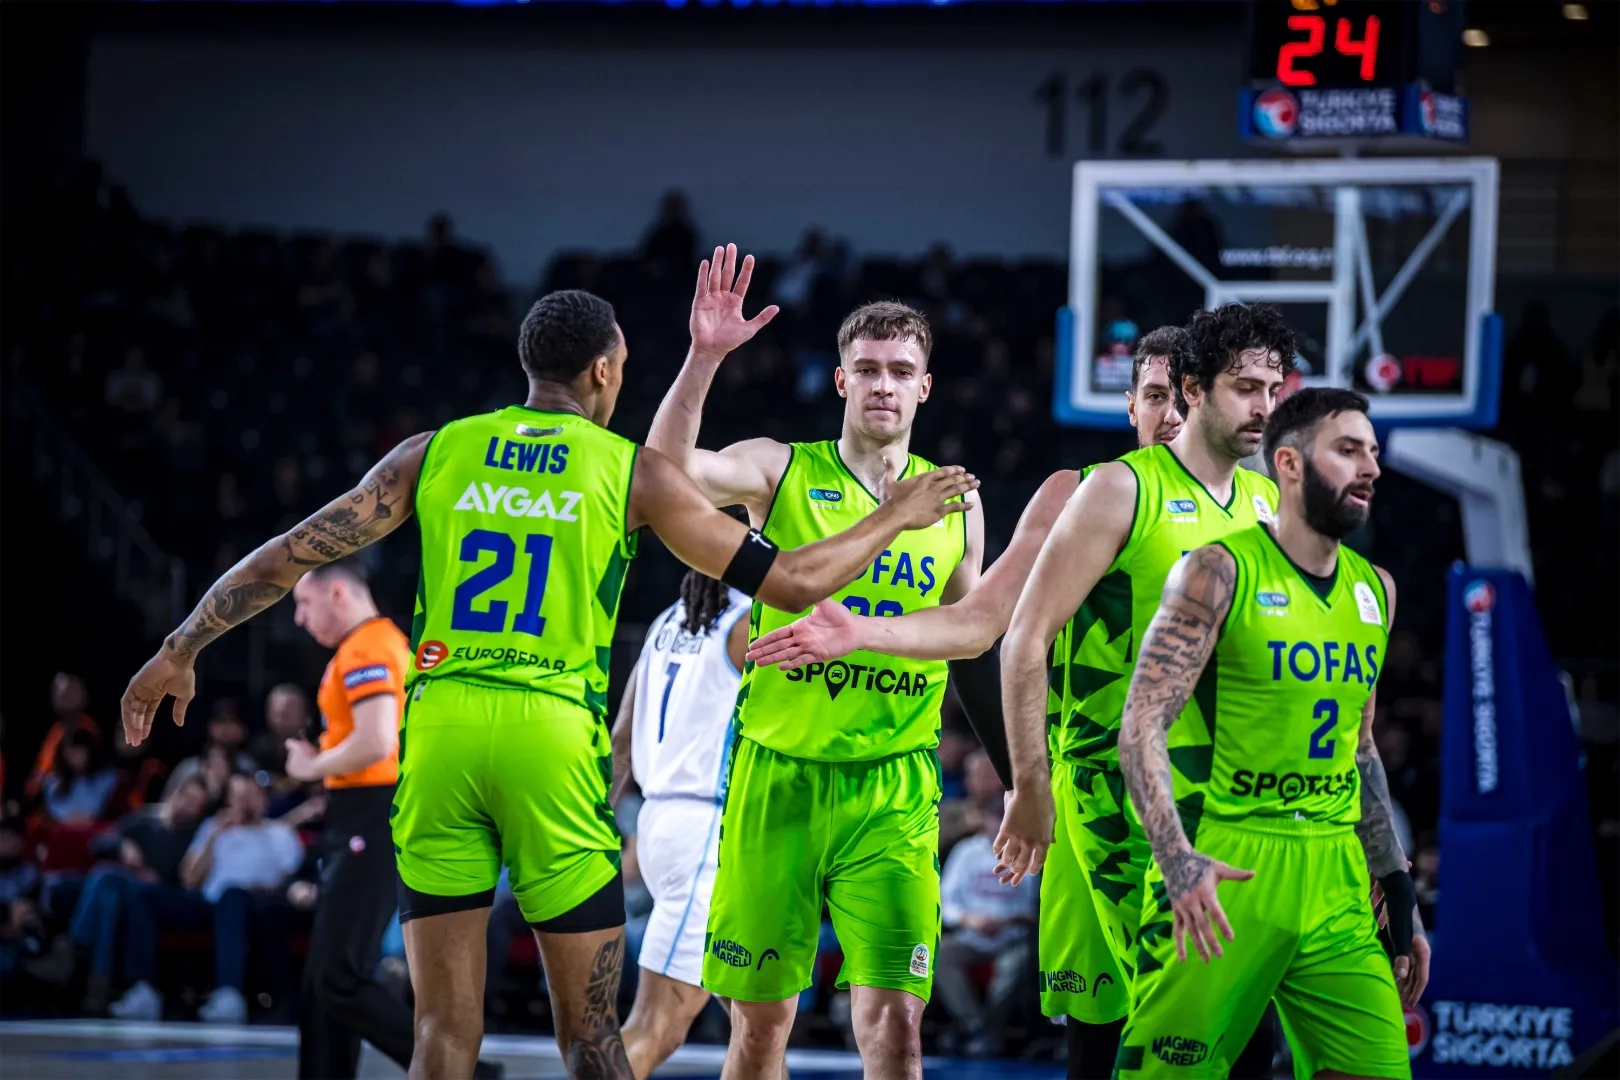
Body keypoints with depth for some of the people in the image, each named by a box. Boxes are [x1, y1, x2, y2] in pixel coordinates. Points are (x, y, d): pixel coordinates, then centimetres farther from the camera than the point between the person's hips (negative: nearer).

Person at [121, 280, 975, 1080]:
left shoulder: (434, 453, 11)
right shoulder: (633, 472, 5)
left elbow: (292, 554, 8)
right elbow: (791, 584, 6)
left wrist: (181, 649, 17)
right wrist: (896, 518, 22)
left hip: (440, 728, 2)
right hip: (554, 734, -2)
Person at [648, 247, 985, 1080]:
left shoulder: (955, 502, 9)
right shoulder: (781, 472, 0)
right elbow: (666, 470, -17)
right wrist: (703, 358, -28)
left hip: (893, 790, 1)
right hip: (778, 772, -1)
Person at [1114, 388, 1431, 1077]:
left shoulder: (1374, 592, 13)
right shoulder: (1220, 572, -6)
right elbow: (1142, 725, -12)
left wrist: (1399, 895, 20)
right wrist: (1177, 859, -26)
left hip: (1335, 882, 6)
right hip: (1222, 878, -6)